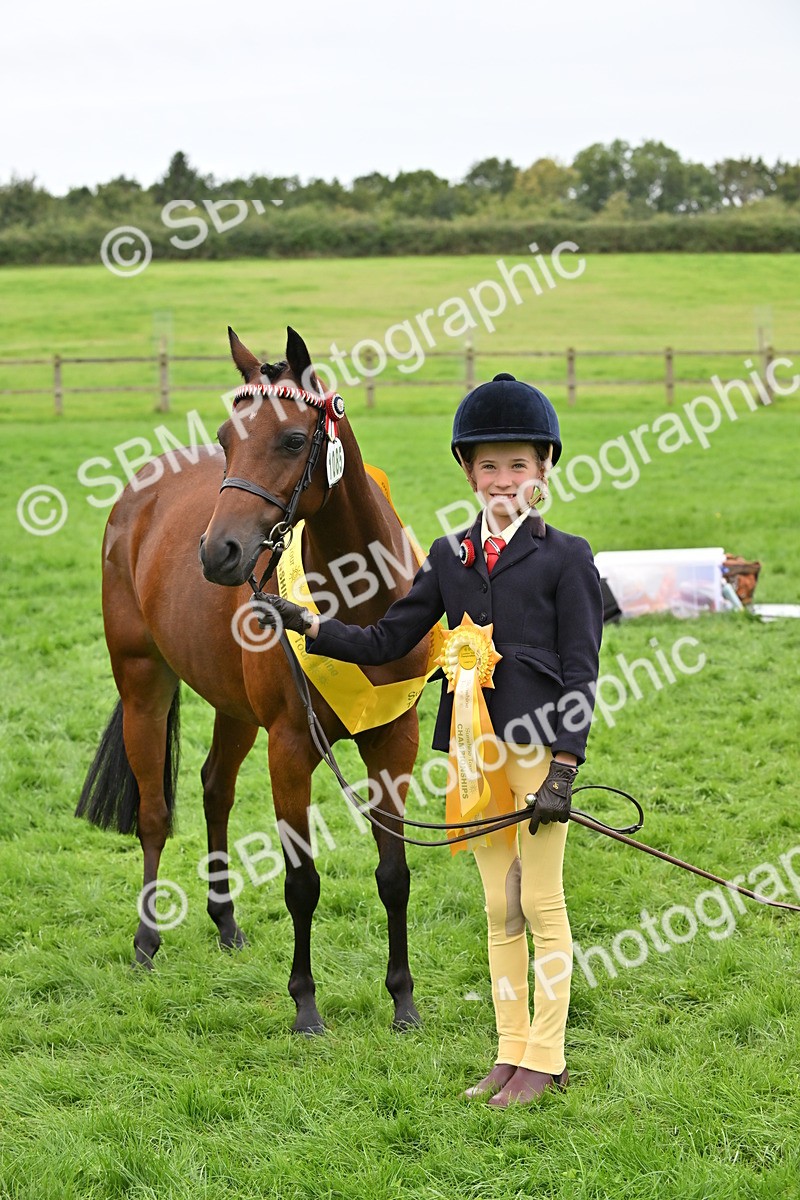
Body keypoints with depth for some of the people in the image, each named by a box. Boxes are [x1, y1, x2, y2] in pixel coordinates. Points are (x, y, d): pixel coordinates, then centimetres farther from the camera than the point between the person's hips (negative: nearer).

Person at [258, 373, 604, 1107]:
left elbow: (580, 671, -6)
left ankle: (544, 1060, 10)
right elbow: (387, 643, 11)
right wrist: (310, 627, -3)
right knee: (500, 908, 11)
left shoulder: (566, 558, -2)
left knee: (542, 905, 2)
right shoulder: (450, 558, 11)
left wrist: (563, 769, -13)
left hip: (538, 745, -4)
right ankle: (511, 1055, 18)